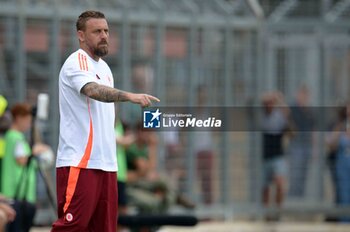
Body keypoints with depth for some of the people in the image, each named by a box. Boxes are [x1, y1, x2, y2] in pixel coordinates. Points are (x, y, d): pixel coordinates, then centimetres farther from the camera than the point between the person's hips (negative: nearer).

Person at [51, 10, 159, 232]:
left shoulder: (104, 67, 18)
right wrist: (130, 96, -44)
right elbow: (93, 90, -30)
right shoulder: (77, 63, -9)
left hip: (106, 163, 9)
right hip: (79, 163, -9)